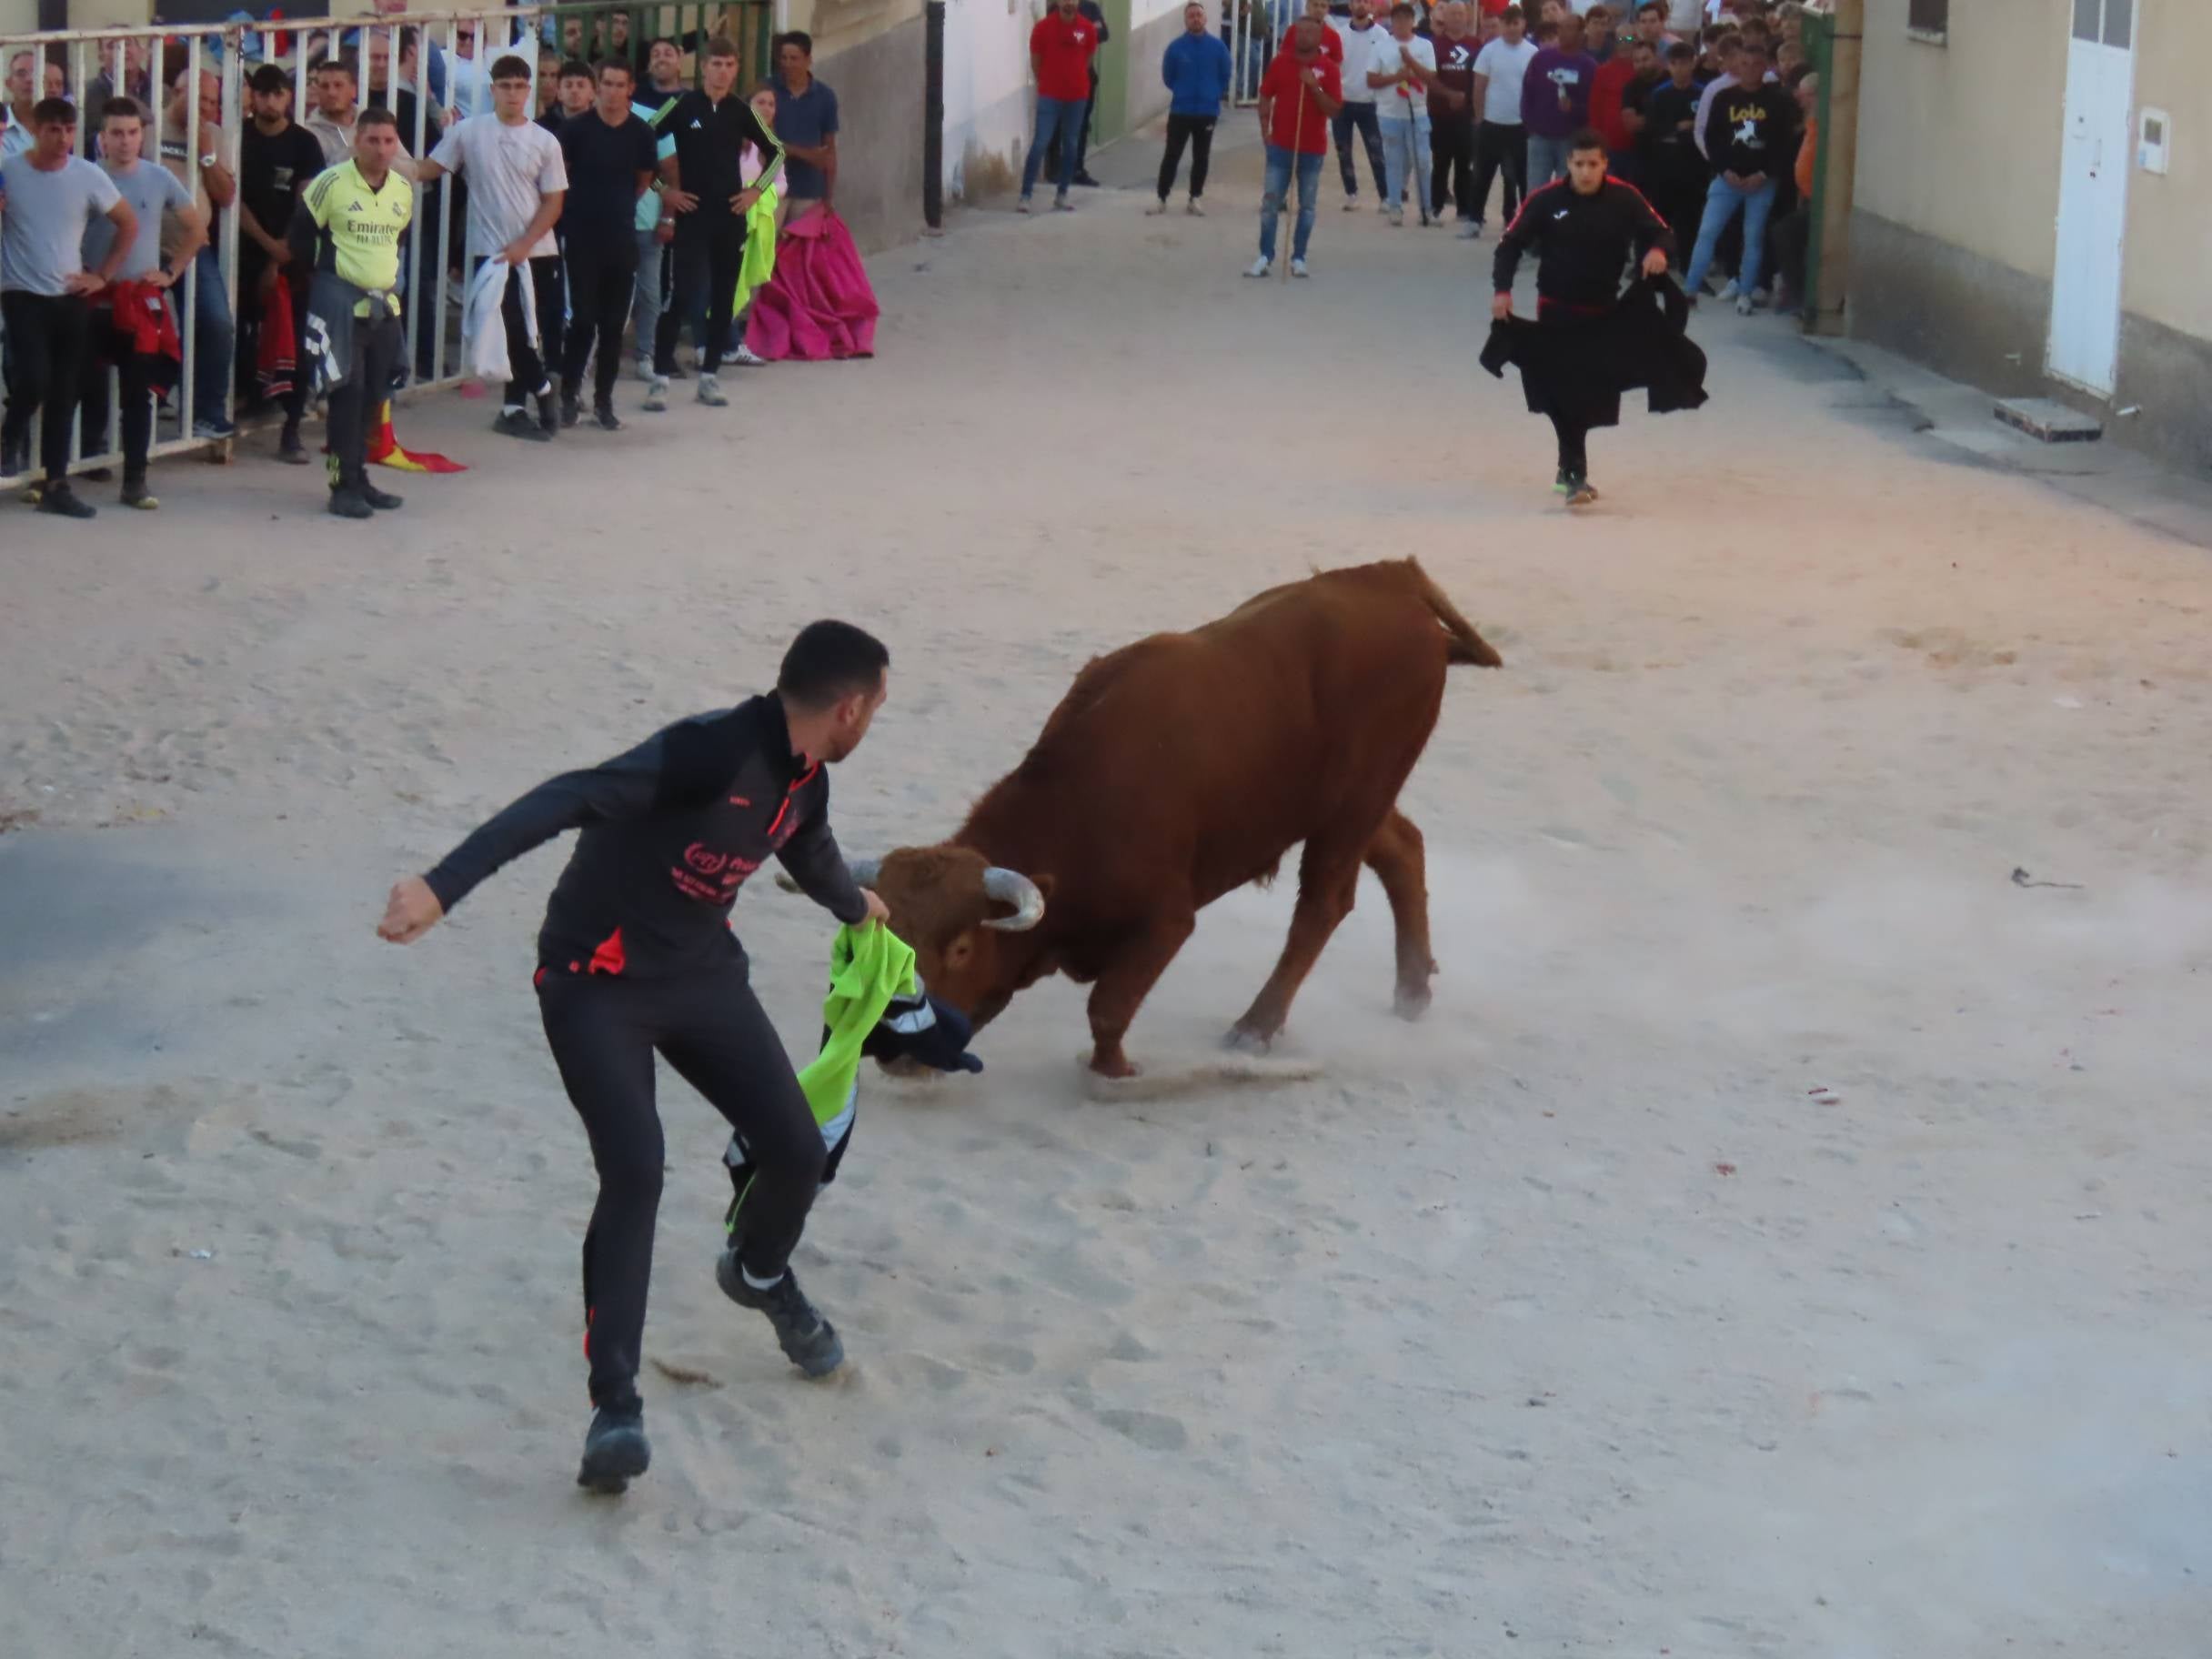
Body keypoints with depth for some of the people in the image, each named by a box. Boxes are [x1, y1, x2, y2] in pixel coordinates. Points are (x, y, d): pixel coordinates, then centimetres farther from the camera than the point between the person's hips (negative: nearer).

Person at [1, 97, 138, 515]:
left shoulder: (88, 176, -1)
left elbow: (129, 225, 10)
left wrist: (103, 276, 5)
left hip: (72, 297, 3)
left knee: (64, 394, 5)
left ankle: (55, 485, 14)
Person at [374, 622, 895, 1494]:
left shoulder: (804, 784, 1)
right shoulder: (712, 752, -27)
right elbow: (567, 801, -38)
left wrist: (856, 906, 50)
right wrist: (442, 887, -50)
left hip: (702, 975, 8)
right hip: (598, 984, -8)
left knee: (796, 1149, 2)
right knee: (635, 1169, -22)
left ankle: (761, 1275, 38)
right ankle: (615, 1405, -16)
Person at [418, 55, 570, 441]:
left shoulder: (545, 142, 0)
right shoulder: (468, 132, -1)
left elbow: (553, 204, -1)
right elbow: (428, 169, -1)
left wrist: (524, 244, -12)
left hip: (537, 252, 1)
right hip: (490, 250, -1)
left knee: (529, 329, 5)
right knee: (511, 330, -3)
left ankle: (514, 408, 16)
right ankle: (542, 389, 17)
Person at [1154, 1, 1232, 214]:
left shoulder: (1218, 46, -5)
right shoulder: (1176, 46, -7)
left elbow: (1226, 75, 7)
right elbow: (1167, 76, 6)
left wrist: (1215, 94, 7)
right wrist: (1183, 92, 10)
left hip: (1208, 111, 1)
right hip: (1180, 111, -1)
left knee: (1201, 157, 8)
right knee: (1172, 156, -1)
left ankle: (1194, 200, 18)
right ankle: (1162, 199, 4)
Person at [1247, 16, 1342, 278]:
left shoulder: (1328, 69, -4)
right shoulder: (1280, 62, 1)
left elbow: (1333, 109, -7)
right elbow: (1265, 97, 7)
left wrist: (1314, 87, -20)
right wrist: (1265, 132, -1)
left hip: (1312, 148, -1)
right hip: (1281, 145, 1)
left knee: (1306, 205, 6)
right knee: (1270, 202, -2)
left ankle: (1298, 258, 13)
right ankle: (1265, 257, 2)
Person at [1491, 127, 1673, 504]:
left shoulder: (1624, 198, -9)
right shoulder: (1545, 200, -12)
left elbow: (1661, 231, -4)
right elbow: (1512, 242, -5)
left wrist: (1659, 250, -28)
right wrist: (1502, 289, -16)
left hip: (1604, 310, 3)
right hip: (1556, 310, -3)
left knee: (1594, 392, 12)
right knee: (1563, 392, -10)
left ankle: (1570, 466, 31)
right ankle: (1575, 473, -10)